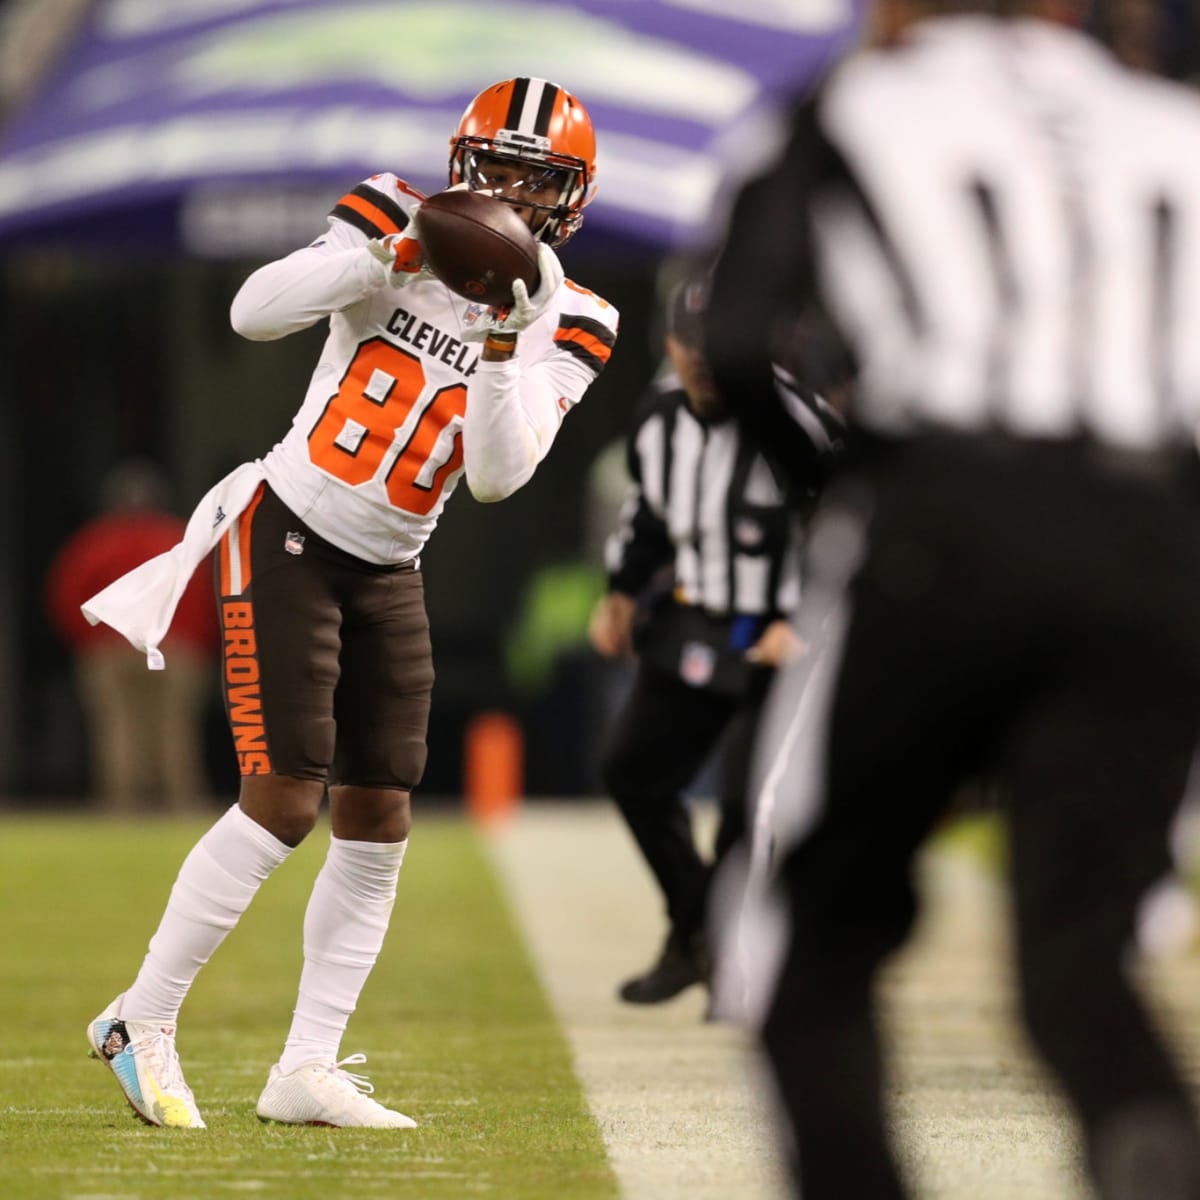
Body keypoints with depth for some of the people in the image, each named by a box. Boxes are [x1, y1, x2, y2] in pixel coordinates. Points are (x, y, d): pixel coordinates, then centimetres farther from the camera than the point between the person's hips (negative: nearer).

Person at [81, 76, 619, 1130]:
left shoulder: (569, 327, -1)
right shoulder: (395, 225, -8)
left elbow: (496, 476, -12)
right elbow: (255, 312, -21)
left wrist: (506, 337, -22)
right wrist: (399, 250, -29)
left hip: (387, 572, 5)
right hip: (288, 538, -5)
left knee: (378, 827, 3)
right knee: (283, 802, -14)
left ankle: (306, 1072, 11)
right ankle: (142, 1022, -3)